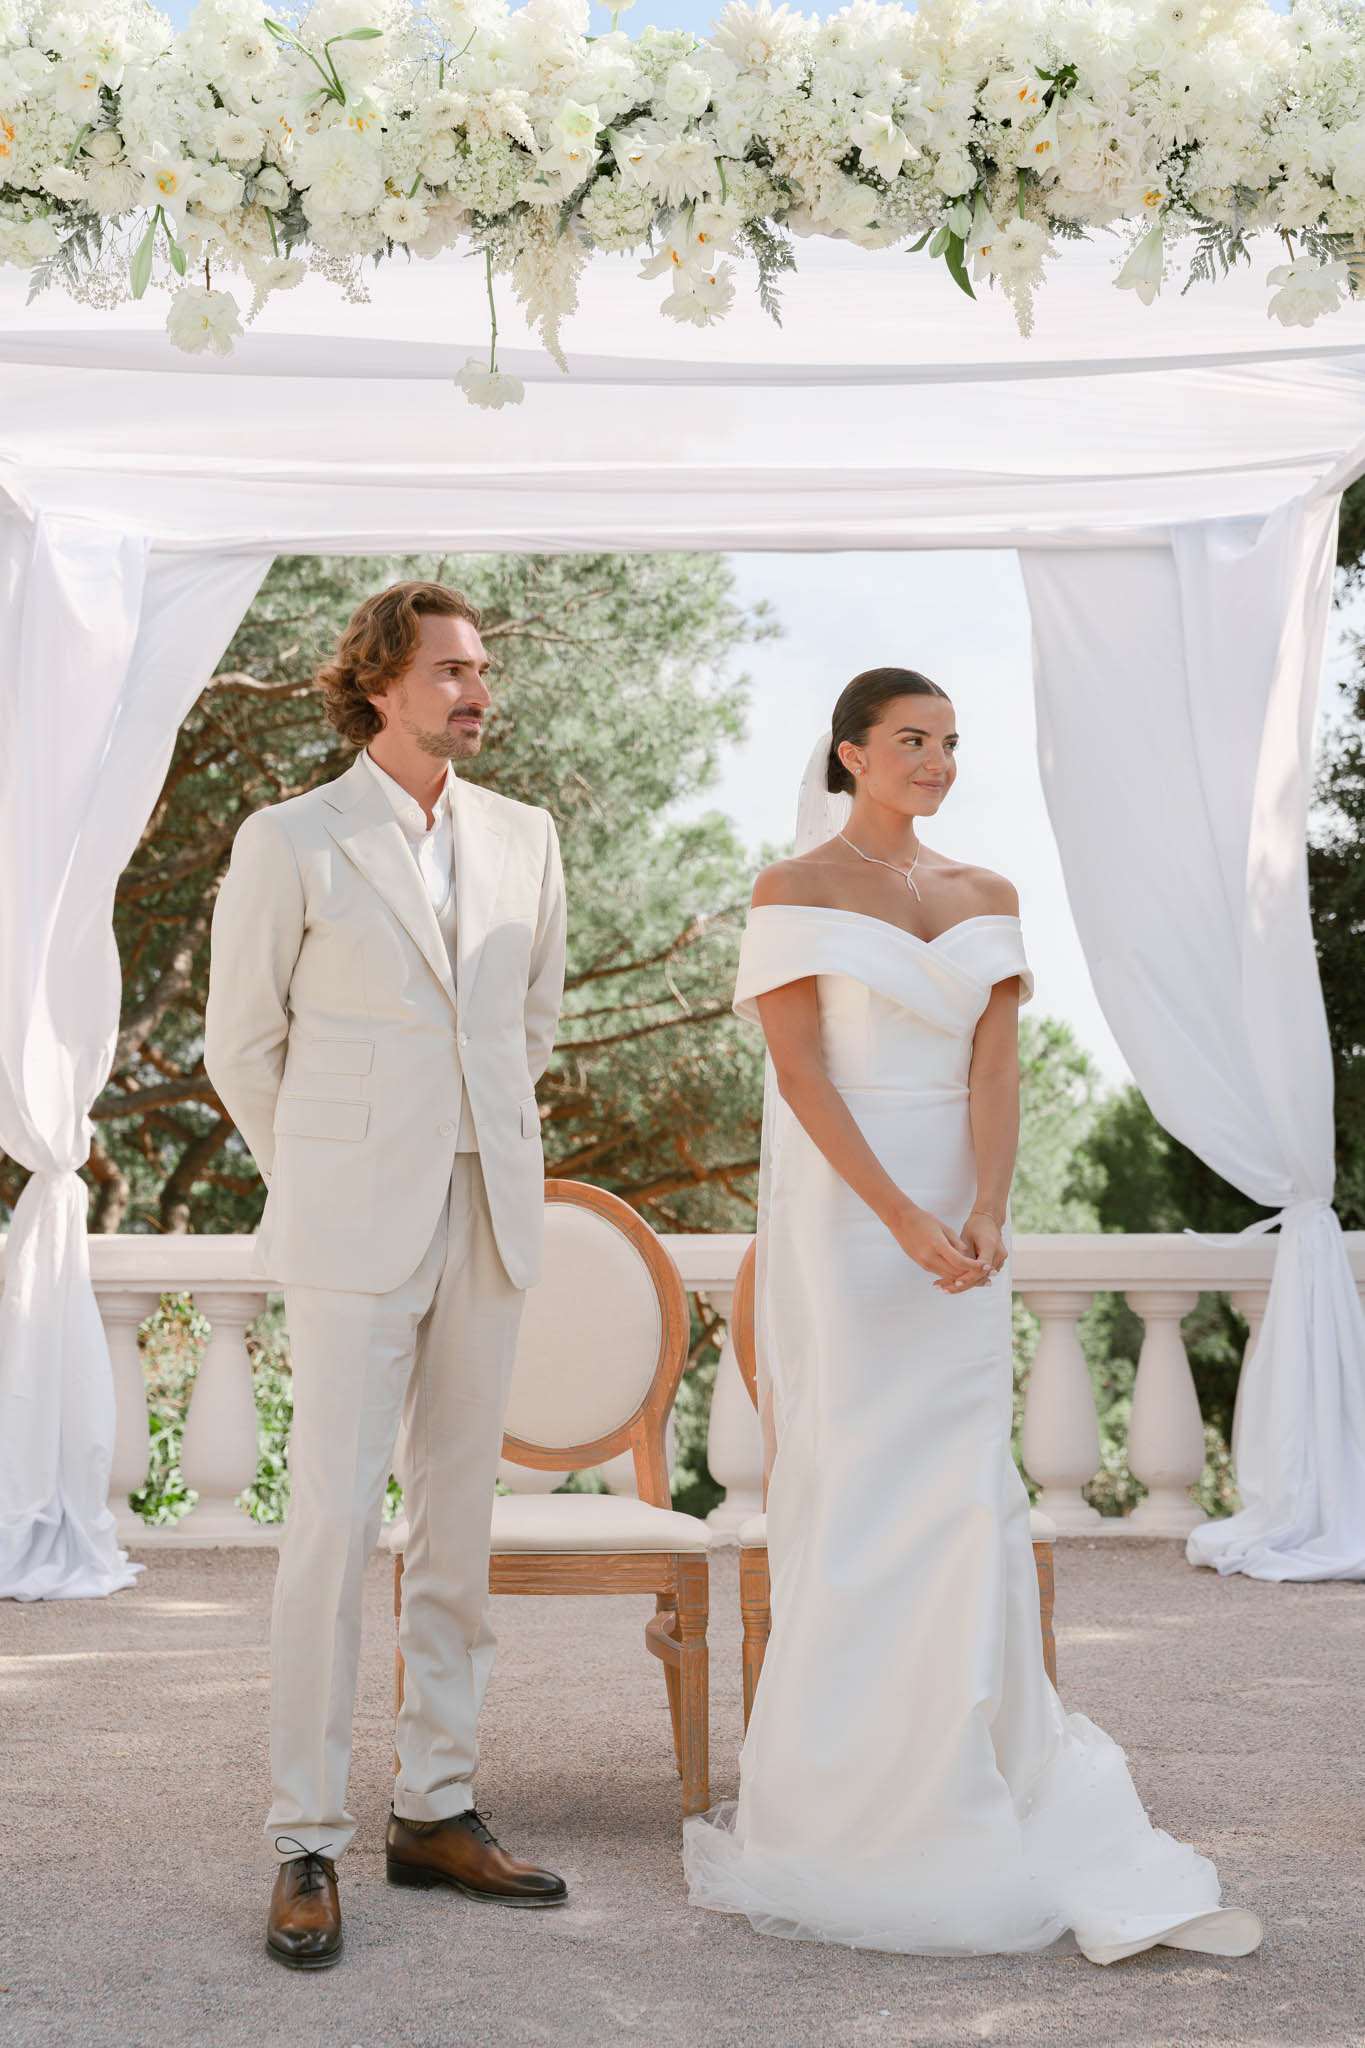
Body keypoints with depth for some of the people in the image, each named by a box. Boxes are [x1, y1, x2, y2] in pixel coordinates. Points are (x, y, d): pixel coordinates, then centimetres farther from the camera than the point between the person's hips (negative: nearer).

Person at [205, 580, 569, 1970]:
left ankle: (435, 1812, 19)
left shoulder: (522, 839, 9)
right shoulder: (289, 843, -3)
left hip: (489, 1226, 4)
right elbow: (242, 1045, 4)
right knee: (333, 1523, -6)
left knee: (457, 1524, 8)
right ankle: (306, 1844, 2)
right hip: (354, 1234, -4)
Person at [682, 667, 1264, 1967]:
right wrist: (904, 1221, -21)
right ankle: (829, 1822, 13)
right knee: (849, 1504, 0)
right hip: (836, 1218, -4)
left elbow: (994, 1068, 1)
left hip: (956, 1224, 4)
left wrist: (986, 1213, -16)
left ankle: (979, 1811, 12)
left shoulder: (984, 897, 11)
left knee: (969, 1505, 3)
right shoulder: (793, 891, -2)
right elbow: (801, 1071, -11)